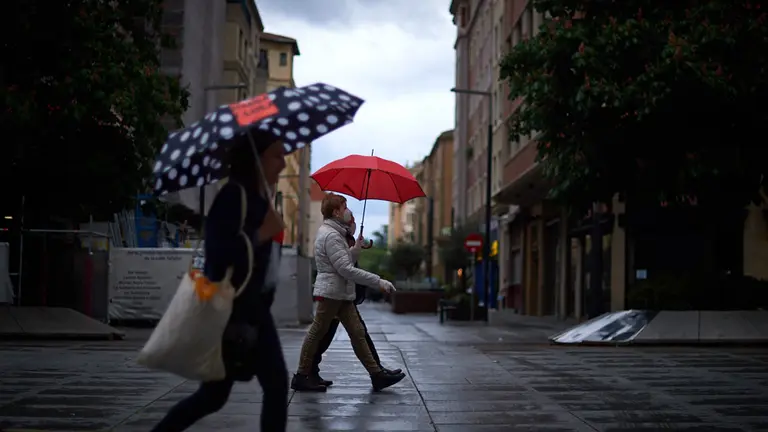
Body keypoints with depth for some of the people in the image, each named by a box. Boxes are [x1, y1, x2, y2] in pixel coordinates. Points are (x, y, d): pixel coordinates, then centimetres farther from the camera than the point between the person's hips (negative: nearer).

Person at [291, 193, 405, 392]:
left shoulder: (333, 232, 16)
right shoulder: (330, 235, -17)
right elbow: (346, 269, -23)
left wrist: (355, 248, 11)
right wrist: (378, 281, -22)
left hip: (342, 294, 10)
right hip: (332, 292, -10)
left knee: (357, 333, 7)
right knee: (316, 333, -1)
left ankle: (377, 375, 7)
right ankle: (301, 376, 8)